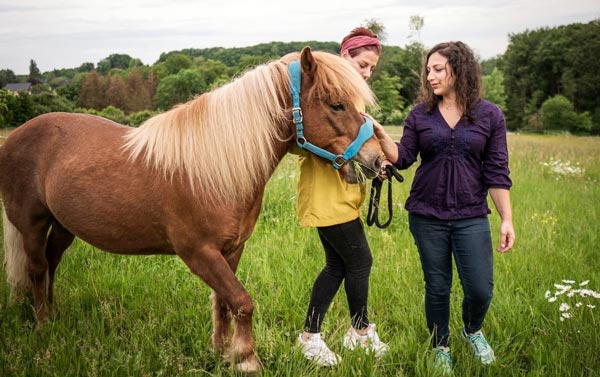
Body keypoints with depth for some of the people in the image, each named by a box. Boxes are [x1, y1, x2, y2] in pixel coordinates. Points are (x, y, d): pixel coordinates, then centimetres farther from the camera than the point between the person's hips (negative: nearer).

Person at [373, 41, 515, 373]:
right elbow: (403, 159, -1)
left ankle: (472, 330, 32)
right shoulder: (420, 115, 2)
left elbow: (496, 172, -2)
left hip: (471, 217, -1)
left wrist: (507, 219, -6)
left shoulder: (489, 115, -2)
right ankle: (440, 348, 32)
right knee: (437, 288, 10)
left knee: (480, 289, -2)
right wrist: (380, 135, -17)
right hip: (426, 216, 1)